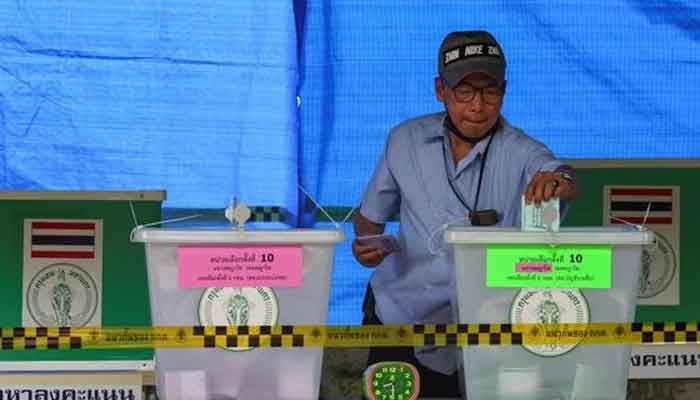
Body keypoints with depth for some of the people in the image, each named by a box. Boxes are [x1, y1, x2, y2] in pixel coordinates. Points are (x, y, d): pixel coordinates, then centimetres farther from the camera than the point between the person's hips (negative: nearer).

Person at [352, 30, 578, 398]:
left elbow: (562, 178, -29)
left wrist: (556, 182, -52)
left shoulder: (520, 153, -8)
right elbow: (370, 213, 11)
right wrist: (367, 243, -10)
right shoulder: (405, 140, 0)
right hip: (399, 317, 2)